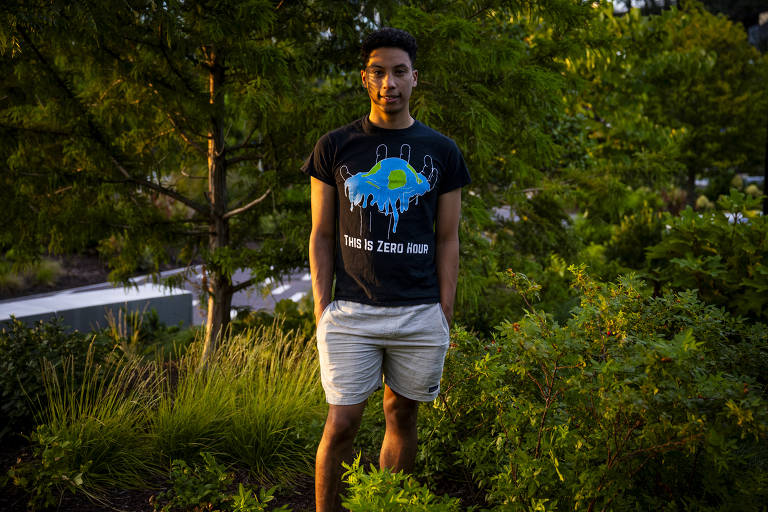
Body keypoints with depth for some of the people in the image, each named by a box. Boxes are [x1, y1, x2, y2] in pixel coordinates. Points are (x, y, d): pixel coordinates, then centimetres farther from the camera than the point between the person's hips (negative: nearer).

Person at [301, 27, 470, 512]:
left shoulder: (442, 153, 7)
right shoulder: (335, 147, 4)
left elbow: (448, 240, 8)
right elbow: (321, 236, 6)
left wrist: (445, 316, 3)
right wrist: (322, 310, -1)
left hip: (420, 314, 1)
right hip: (350, 312, -1)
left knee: (402, 416, 11)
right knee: (341, 423, -3)